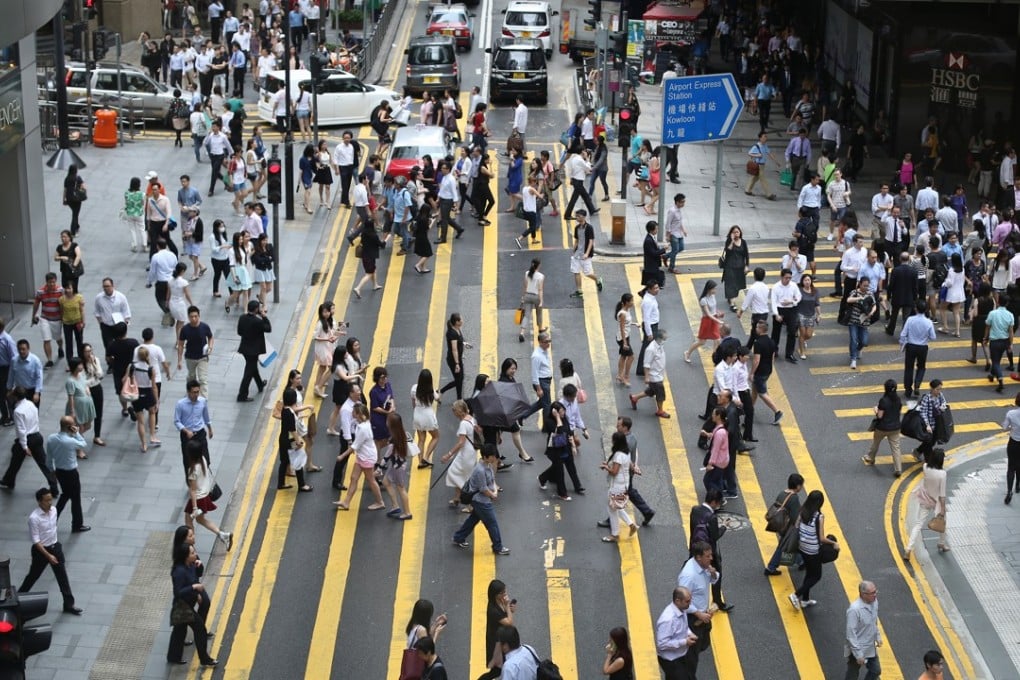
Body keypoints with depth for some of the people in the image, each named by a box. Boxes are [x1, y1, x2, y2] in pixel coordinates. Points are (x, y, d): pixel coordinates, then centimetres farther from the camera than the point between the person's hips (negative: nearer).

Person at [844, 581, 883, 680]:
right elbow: (851, 634, -26)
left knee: (876, 671, 21)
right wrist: (858, 654, -23)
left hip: (871, 649, 8)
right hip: (857, 650, -8)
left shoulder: (874, 602, -7)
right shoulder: (854, 609, -31)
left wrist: (878, 636, 12)